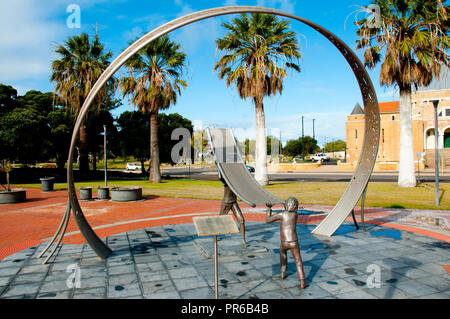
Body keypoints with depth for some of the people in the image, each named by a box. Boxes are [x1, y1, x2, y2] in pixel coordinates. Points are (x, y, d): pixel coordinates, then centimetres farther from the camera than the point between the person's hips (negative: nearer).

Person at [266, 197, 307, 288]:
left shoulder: (282, 214, -2)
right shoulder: (296, 214, 7)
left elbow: (267, 220, 4)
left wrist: (268, 208, 15)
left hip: (284, 243, 0)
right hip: (294, 243, 0)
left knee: (282, 251, 32)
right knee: (298, 262, 11)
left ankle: (283, 273, 35)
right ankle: (302, 283, 2)